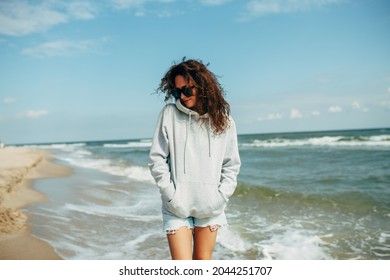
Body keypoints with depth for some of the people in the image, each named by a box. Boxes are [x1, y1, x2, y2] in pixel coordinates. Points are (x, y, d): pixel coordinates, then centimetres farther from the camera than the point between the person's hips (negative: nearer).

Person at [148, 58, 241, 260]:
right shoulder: (169, 114, -5)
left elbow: (231, 165, 6)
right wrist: (171, 195, -8)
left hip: (210, 208, 2)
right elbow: (157, 159, -3)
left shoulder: (223, 120, 0)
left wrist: (220, 197, -4)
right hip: (177, 207, -1)